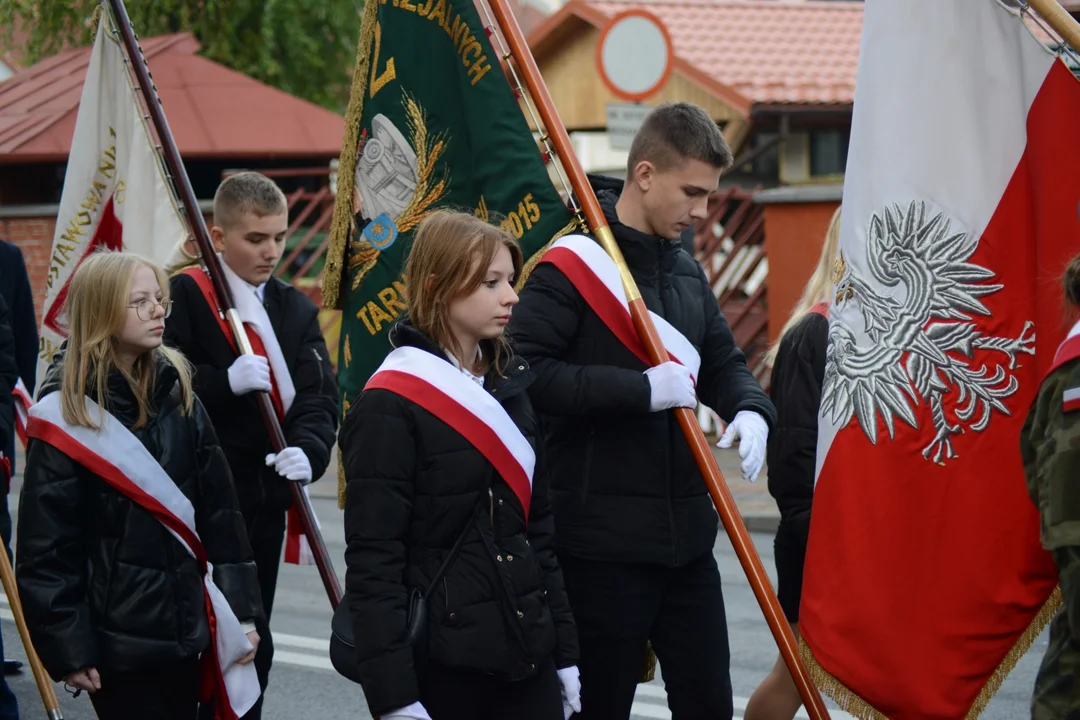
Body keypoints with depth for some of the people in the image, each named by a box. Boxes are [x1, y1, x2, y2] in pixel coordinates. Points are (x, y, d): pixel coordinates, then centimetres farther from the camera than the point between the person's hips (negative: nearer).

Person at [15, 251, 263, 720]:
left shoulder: (177, 396, 8)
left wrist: (241, 610, 6)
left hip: (184, 624, 5)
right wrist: (68, 649, -11)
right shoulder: (65, 417, -9)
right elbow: (45, 549, -9)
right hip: (119, 636, -5)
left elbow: (220, 512, 9)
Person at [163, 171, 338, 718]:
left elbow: (319, 397, 1)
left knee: (253, 640, 10)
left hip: (267, 496, 5)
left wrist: (308, 449, -18)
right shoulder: (184, 298, -5)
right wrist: (225, 382, -25)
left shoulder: (296, 310, 12)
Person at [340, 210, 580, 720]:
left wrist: (564, 651, 16)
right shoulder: (389, 406, -10)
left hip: (525, 656, 7)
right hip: (440, 668, -6)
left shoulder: (510, 386, 12)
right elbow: (372, 560, -14)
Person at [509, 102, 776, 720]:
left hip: (688, 534, 7)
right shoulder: (571, 266, -11)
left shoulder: (687, 271, 13)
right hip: (604, 543, -7)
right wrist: (642, 389, -23)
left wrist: (751, 409, -1)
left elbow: (725, 362, 22)